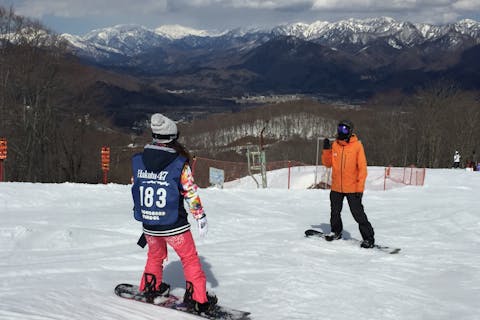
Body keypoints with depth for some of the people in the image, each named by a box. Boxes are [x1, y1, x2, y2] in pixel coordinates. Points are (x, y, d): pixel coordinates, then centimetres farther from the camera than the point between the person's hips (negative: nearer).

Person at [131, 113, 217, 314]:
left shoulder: (138, 161, -4)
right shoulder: (179, 164, -16)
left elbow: (135, 189, 9)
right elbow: (191, 194, -10)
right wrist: (201, 218, 2)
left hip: (149, 226, 4)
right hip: (174, 226, -4)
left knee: (155, 255, 30)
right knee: (190, 259, 13)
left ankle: (149, 288, 44)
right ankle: (198, 300, 14)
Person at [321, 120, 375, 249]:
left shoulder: (357, 145, -10)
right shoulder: (335, 145, 3)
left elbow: (362, 168, -10)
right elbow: (328, 164, 10)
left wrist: (360, 188, -15)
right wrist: (326, 150, -5)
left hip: (352, 188, -5)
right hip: (336, 187, 5)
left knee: (358, 214, -7)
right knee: (334, 212, 18)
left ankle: (368, 238, 2)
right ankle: (336, 232, 39)